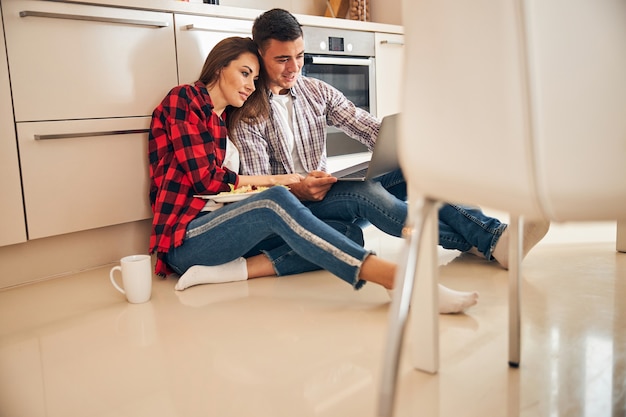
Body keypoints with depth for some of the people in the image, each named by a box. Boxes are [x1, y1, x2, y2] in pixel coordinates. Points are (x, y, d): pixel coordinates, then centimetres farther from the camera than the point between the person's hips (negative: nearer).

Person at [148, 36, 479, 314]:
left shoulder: (225, 119, 23)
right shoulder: (185, 98, 1)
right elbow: (205, 176, -10)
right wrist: (272, 180, 0)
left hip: (220, 227, 7)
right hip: (184, 237, -7)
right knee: (276, 201, -36)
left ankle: (234, 269, -29)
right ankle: (397, 279, -51)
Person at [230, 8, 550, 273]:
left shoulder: (317, 91, 9)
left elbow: (370, 129, -2)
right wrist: (298, 189, -31)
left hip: (328, 191, 5)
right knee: (362, 190, -35)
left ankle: (494, 233, -30)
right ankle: (485, 242, -38)